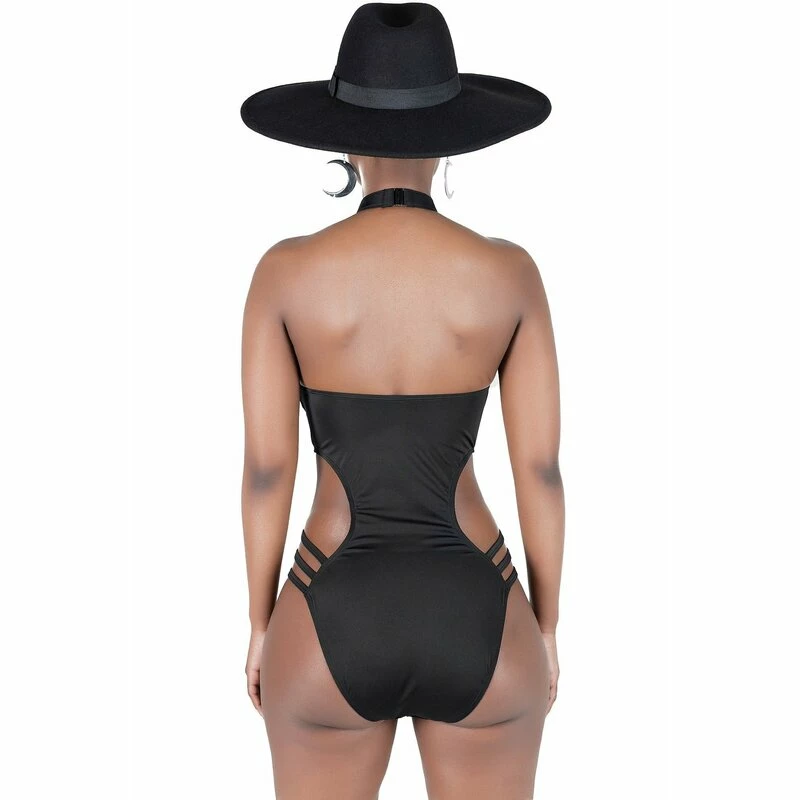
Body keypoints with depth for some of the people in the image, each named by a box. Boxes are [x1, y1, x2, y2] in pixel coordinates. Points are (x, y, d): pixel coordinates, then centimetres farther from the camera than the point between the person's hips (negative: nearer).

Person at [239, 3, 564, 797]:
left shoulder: (285, 270, -10)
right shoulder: (510, 272, -8)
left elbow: (265, 469, -7)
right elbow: (541, 467, -5)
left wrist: (261, 627, 7)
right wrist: (546, 631, 9)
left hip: (335, 627, 0)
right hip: (475, 625, 1)